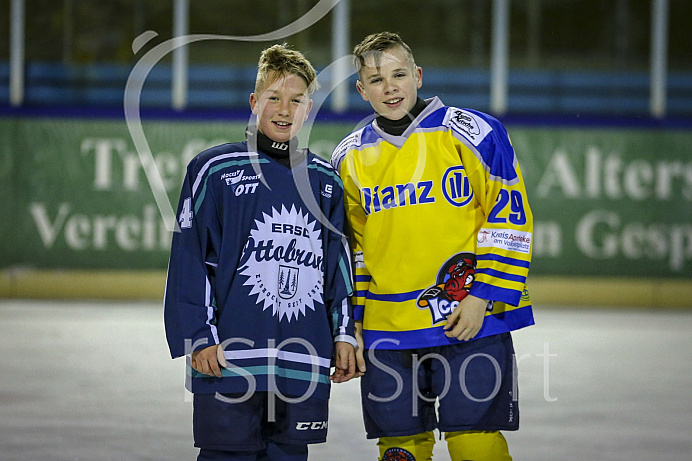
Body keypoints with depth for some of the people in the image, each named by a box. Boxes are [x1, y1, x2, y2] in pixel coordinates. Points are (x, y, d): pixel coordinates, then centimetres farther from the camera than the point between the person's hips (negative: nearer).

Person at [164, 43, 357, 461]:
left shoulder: (325, 181, 13)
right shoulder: (215, 170, -2)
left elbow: (338, 264, 20)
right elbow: (189, 261, -3)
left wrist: (343, 334, 15)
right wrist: (199, 338, -8)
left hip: (305, 363, 4)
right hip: (231, 360, -4)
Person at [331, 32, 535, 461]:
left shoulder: (472, 133, -3)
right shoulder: (350, 159, 11)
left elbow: (511, 218, -4)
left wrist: (482, 297, -10)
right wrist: (349, 325, 13)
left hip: (472, 322, -4)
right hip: (387, 331, 4)